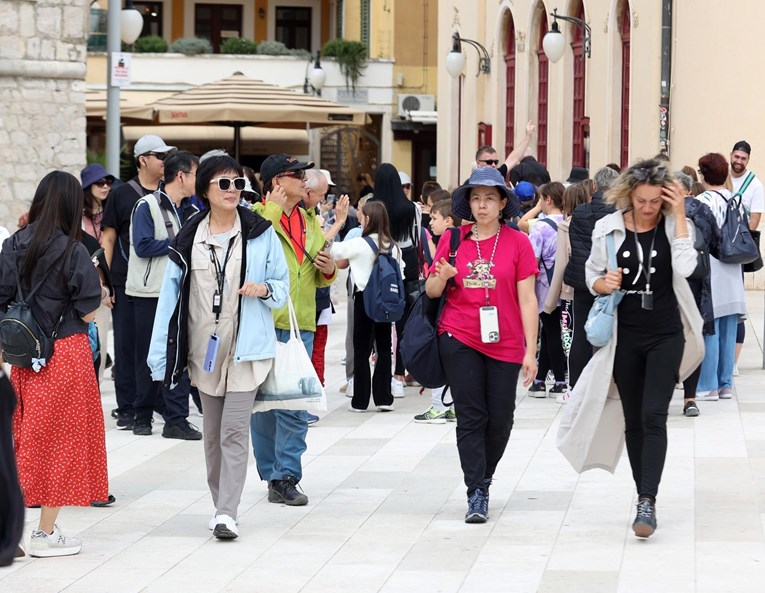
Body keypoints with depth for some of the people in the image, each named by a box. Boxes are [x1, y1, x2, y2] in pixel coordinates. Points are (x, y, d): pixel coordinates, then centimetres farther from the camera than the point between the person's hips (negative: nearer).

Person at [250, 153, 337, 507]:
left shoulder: (311, 223, 17)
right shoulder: (257, 216, -3)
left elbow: (319, 279, 26)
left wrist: (328, 269, 4)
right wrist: (273, 209, -19)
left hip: (300, 324, 5)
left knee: (296, 404, -3)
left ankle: (285, 478, -2)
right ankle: (274, 475, 13)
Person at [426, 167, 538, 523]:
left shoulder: (517, 242, 0)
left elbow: (527, 300, 0)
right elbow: (432, 291, 9)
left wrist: (531, 350, -4)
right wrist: (441, 277, -15)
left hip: (504, 344, 0)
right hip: (459, 339, 0)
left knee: (500, 420, 3)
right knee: (471, 417, -3)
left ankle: (483, 478, 26)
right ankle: (477, 494, -3)